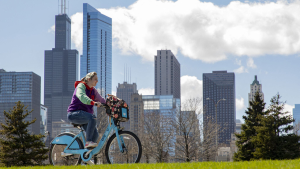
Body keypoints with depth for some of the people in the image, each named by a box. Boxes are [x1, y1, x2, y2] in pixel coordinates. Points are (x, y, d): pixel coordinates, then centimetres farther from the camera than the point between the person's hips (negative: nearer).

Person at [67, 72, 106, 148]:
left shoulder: (93, 91, 15)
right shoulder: (81, 86, -9)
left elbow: (101, 100, 26)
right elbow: (81, 96, -31)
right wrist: (93, 102, -48)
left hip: (84, 115, 8)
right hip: (74, 113, -8)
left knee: (95, 134, -9)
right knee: (92, 117, -35)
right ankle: (88, 142, -32)